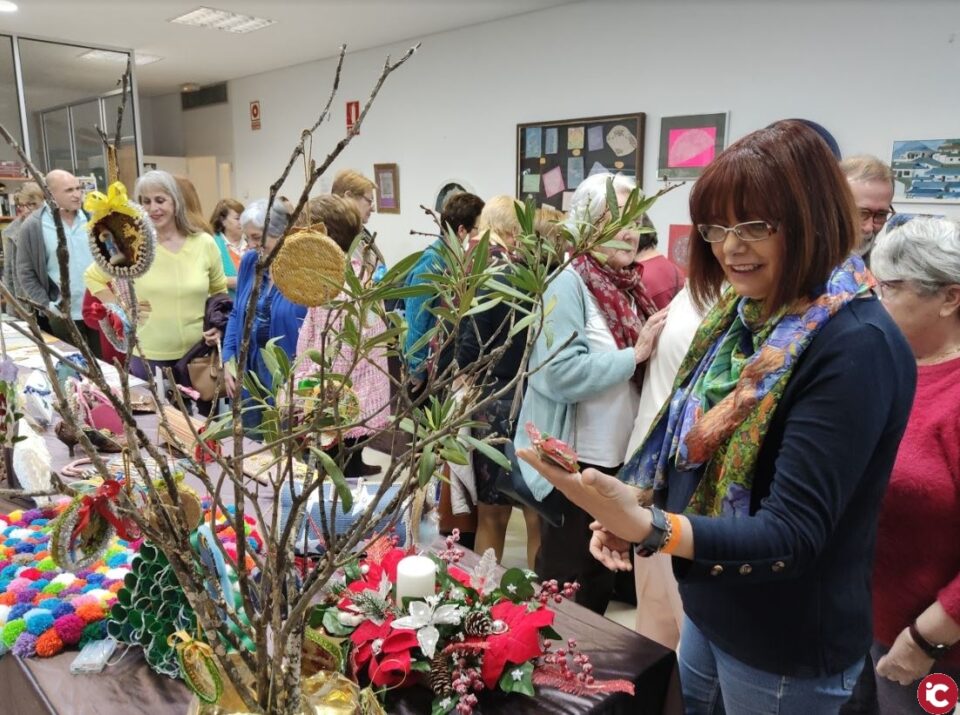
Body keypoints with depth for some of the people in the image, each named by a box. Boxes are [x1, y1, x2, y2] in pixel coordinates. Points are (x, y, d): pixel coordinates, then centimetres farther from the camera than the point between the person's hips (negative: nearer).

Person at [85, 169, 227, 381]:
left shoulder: (204, 243, -2)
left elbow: (219, 290, 13)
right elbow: (92, 277, 9)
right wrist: (122, 309, -2)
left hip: (199, 354, 1)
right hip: (149, 357, -1)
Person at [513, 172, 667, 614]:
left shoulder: (628, 286, 8)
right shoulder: (569, 285, -15)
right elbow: (561, 374, -27)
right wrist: (634, 354, -21)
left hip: (620, 457, 8)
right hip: (575, 461, -8)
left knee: (603, 578, 21)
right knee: (564, 582, 8)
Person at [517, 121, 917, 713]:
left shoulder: (855, 346, -25)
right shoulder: (744, 311, -2)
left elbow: (792, 535, -29)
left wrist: (650, 529, -42)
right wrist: (633, 508, -7)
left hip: (786, 649, -6)